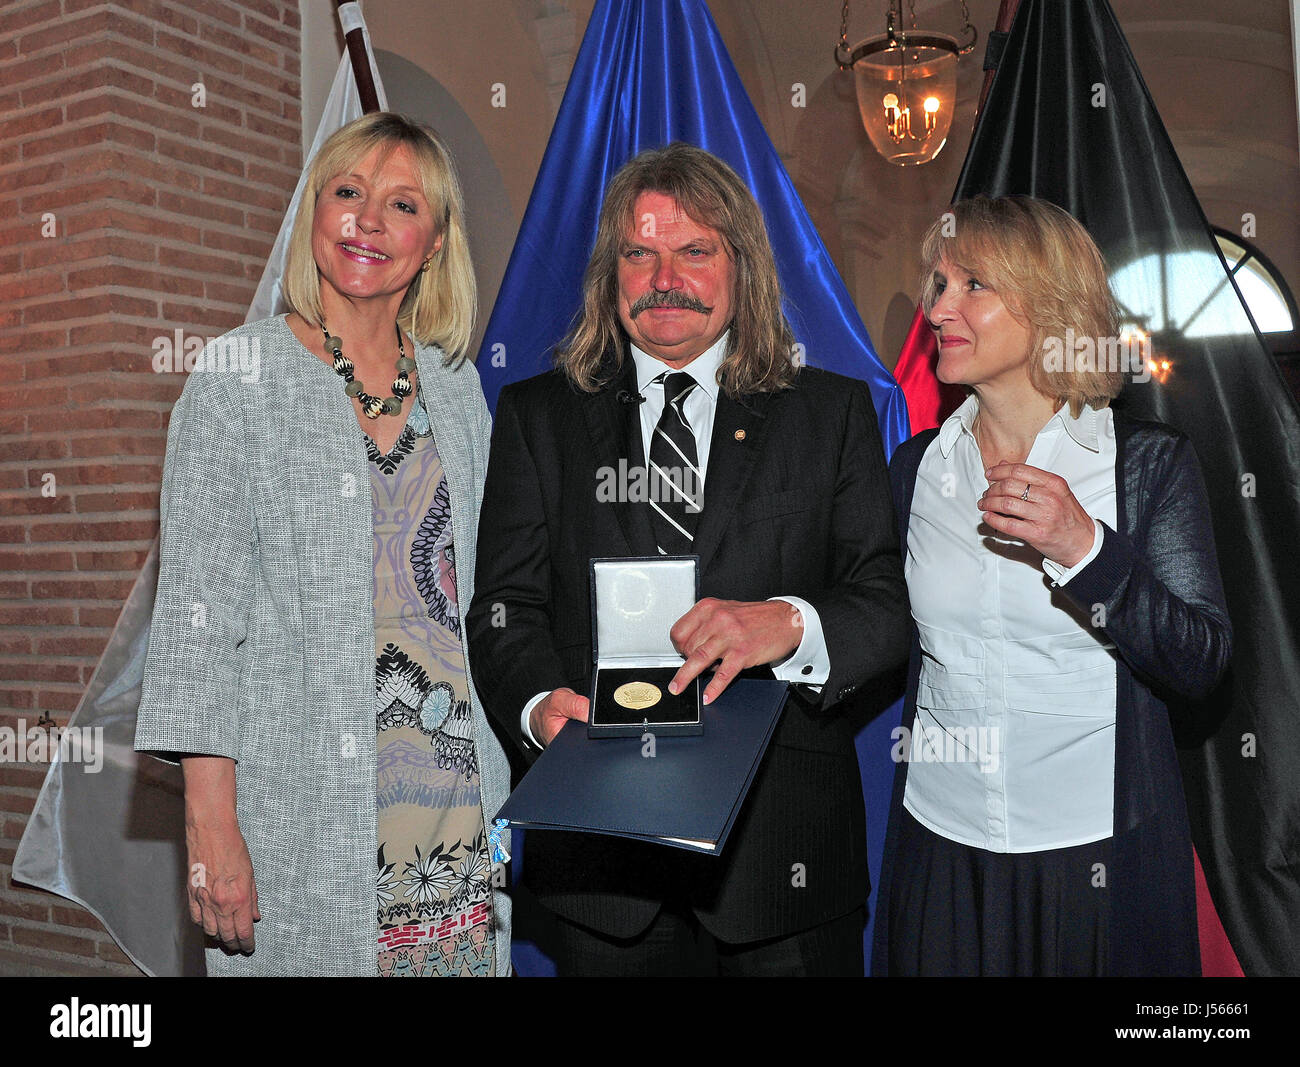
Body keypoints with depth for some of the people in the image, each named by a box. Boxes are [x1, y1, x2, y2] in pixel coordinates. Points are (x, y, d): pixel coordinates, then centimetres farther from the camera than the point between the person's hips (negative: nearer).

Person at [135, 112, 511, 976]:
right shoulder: (239, 375, -4)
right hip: (307, 799, -4)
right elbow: (197, 607, -7)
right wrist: (211, 822, -13)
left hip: (455, 787, 4)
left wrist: (505, 795, 10)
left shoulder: (456, 385, 9)